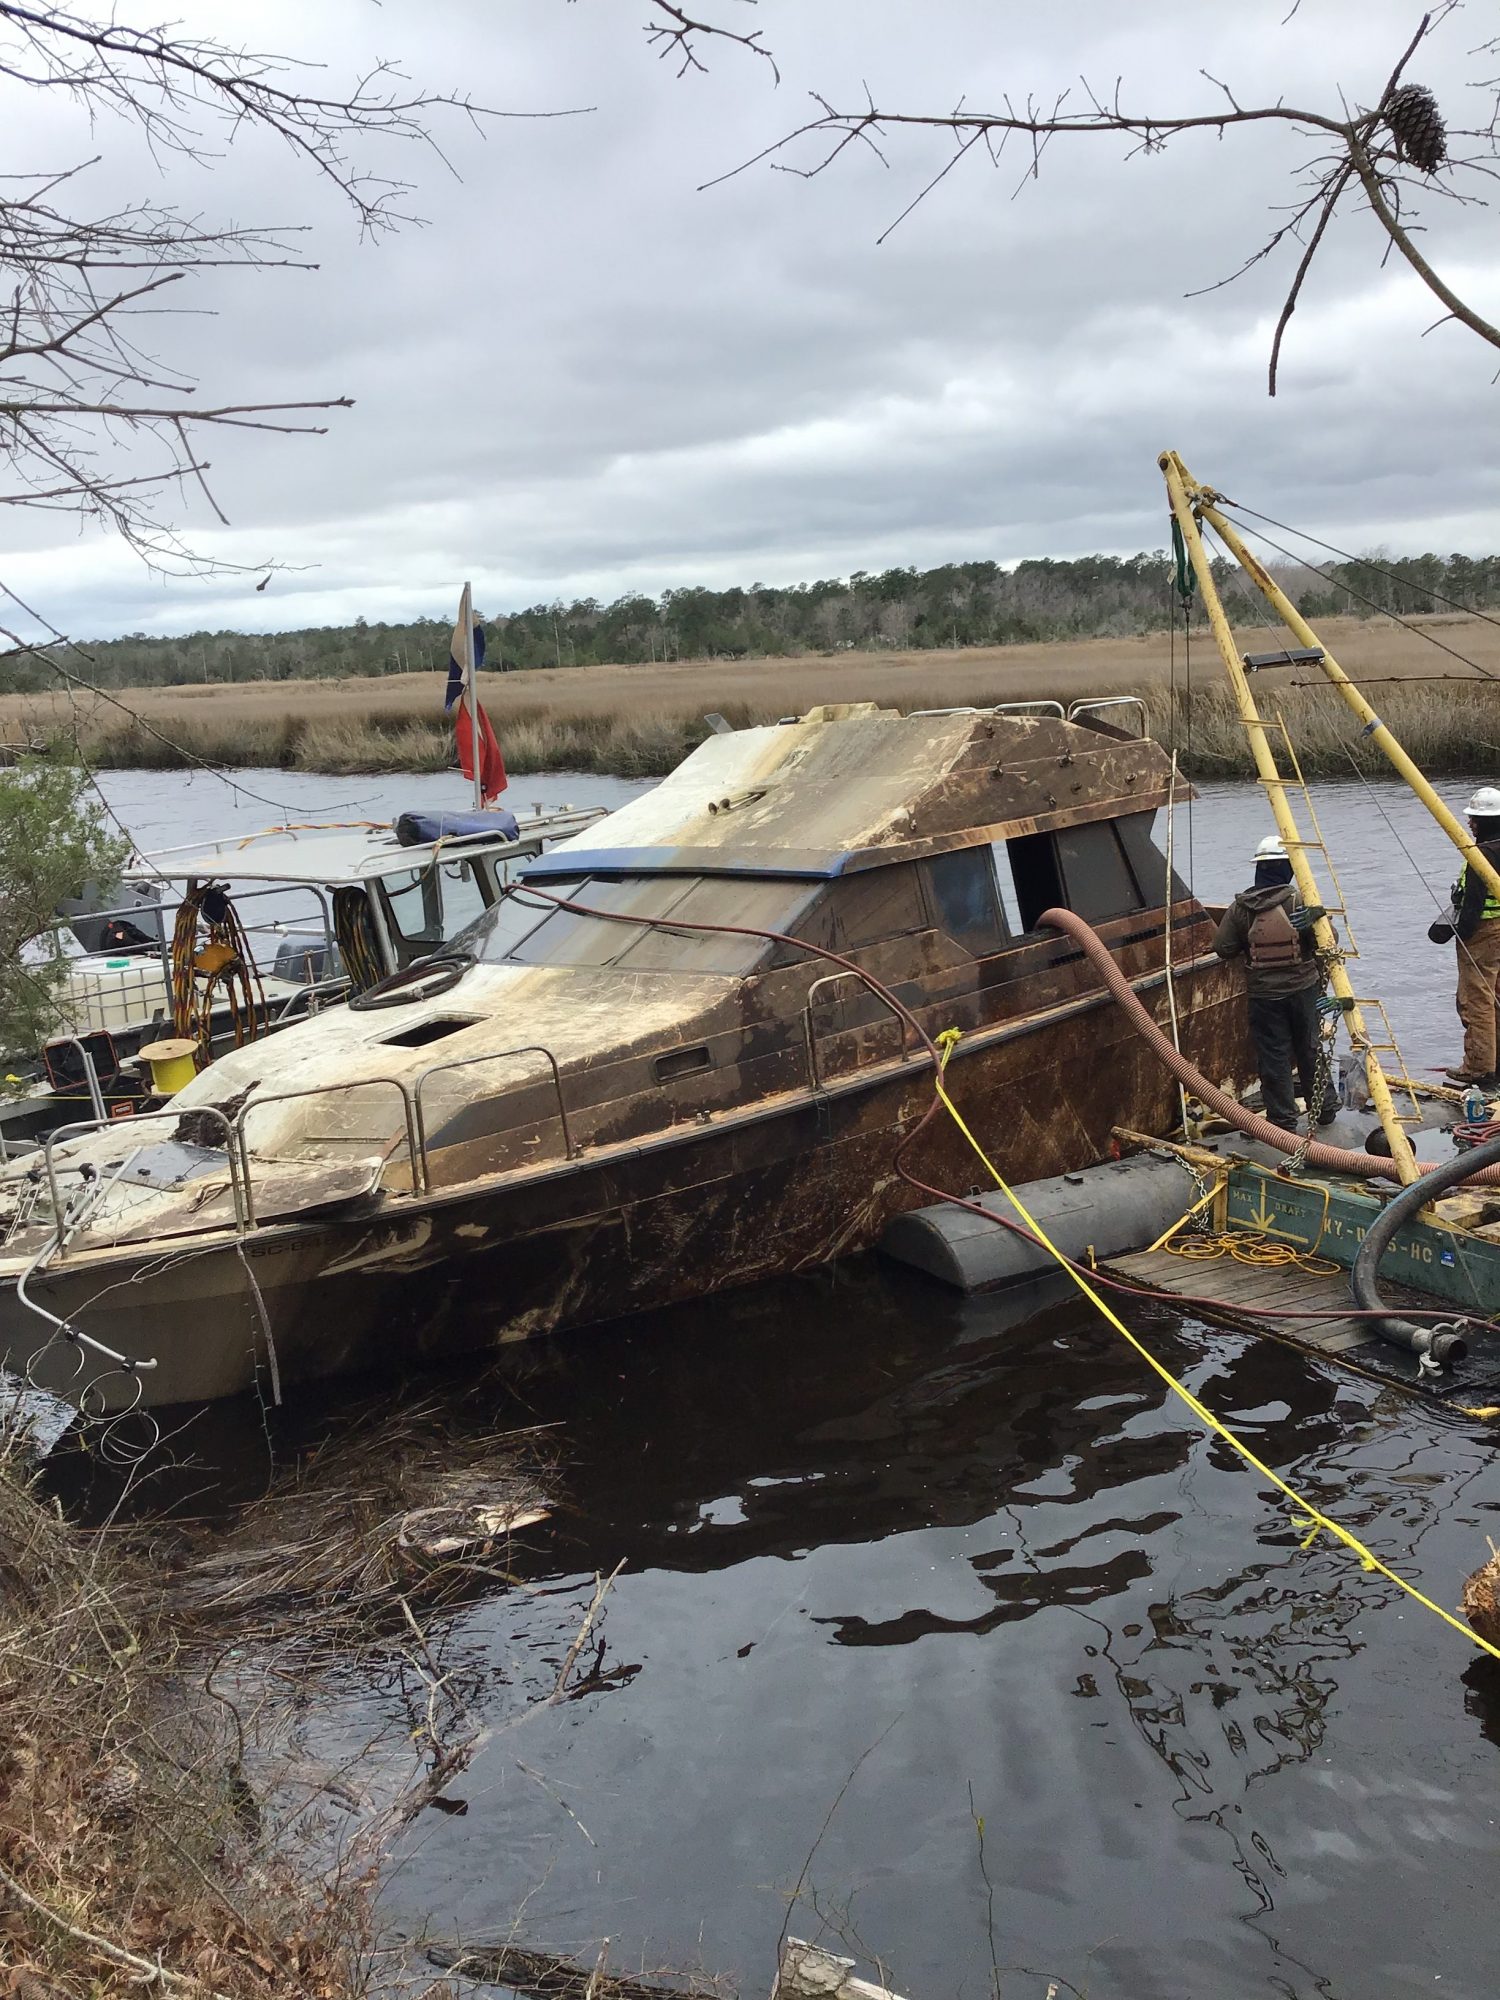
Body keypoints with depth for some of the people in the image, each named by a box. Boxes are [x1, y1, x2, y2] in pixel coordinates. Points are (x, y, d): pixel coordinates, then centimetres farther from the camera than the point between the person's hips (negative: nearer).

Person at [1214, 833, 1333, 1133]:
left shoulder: (1240, 908, -9)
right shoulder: (1301, 902, -11)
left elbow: (1223, 948, -5)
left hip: (1263, 994, -1)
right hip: (1303, 988, 1)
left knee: (1273, 1057, 6)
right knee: (1310, 1051, 16)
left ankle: (1283, 1119, 8)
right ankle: (1323, 1109, 28)